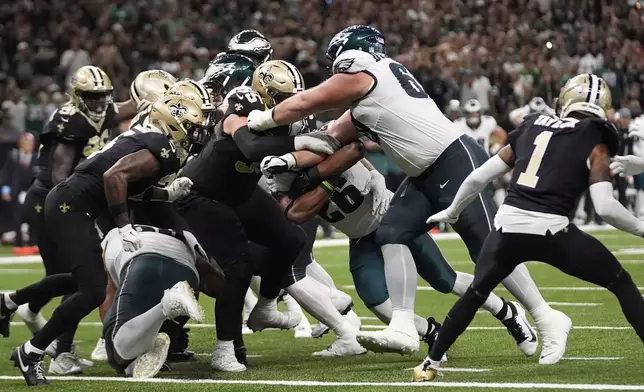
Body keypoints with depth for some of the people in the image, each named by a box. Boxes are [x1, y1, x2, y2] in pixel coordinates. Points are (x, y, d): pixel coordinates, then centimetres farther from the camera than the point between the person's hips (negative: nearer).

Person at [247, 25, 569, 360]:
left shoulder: (358, 77, -6)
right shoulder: (377, 83, 20)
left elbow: (302, 104, 4)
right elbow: (336, 139, 25)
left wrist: (262, 120, 17)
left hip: (456, 161, -10)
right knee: (392, 234, 3)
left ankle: (548, 320, -2)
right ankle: (403, 328, -2)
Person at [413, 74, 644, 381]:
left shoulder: (532, 127, 20)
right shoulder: (595, 142, 6)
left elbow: (479, 177, 22)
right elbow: (605, 207, -6)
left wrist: (451, 212, 37)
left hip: (509, 226, 4)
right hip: (551, 231, -4)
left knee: (475, 294, 27)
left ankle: (430, 364, 30)